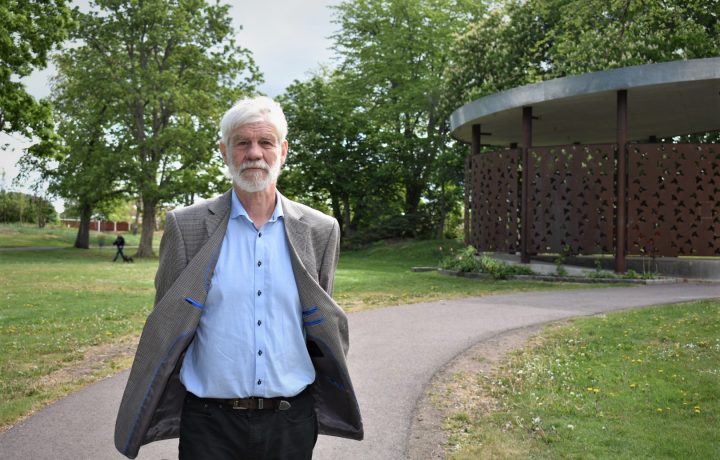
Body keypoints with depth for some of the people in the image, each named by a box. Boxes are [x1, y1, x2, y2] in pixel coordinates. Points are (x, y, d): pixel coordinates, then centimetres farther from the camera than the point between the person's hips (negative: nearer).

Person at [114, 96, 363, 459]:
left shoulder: (320, 230, 1)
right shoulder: (186, 226, -2)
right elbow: (166, 330, 4)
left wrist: (327, 406, 11)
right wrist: (166, 417, 4)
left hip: (291, 423, 2)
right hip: (210, 423, -1)